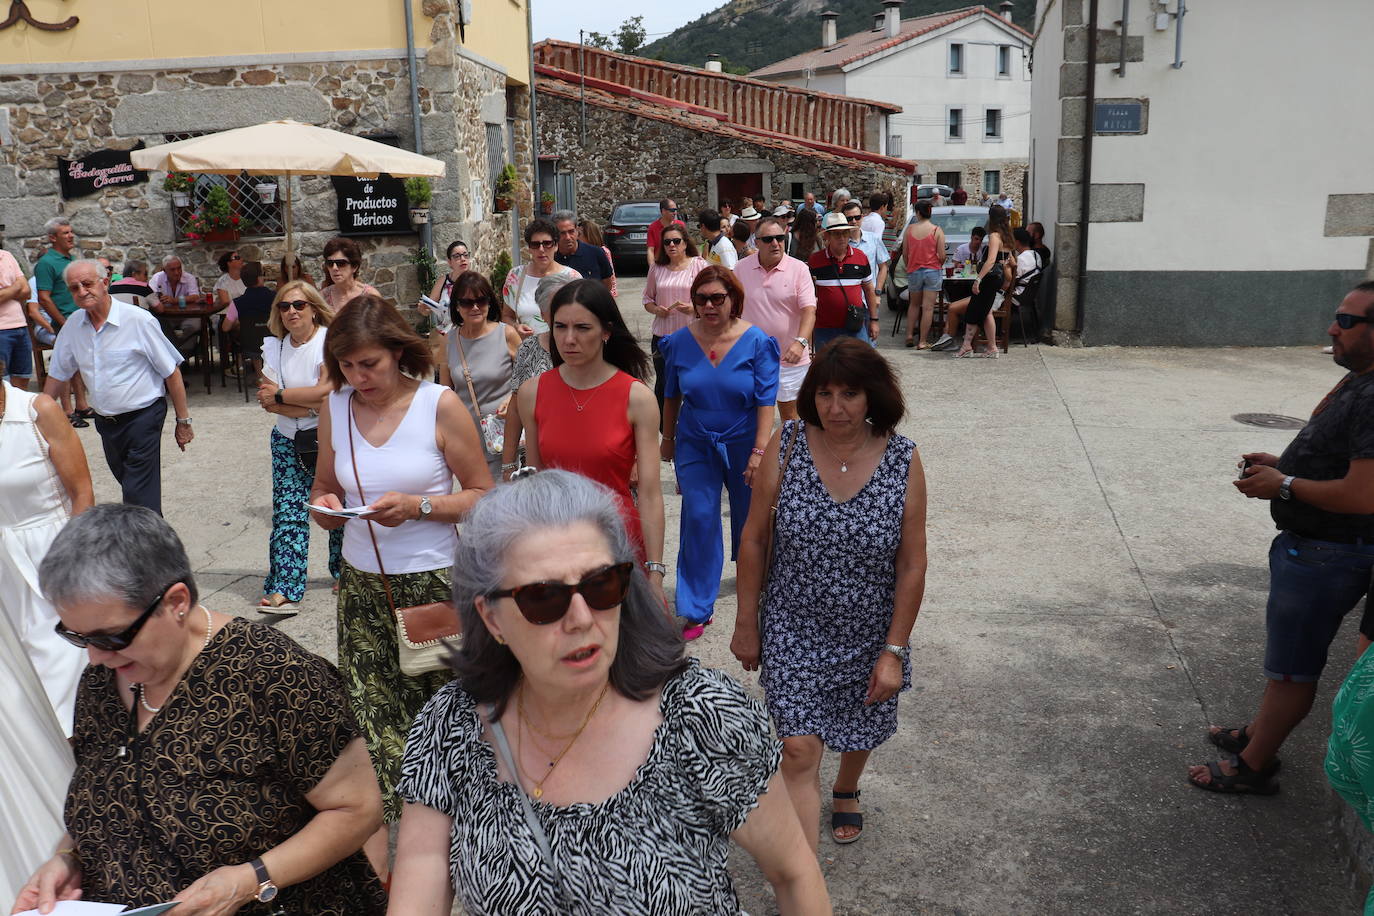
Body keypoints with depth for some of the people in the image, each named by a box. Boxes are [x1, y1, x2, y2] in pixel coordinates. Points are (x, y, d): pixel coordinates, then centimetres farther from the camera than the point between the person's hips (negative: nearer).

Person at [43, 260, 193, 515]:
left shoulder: (138, 320, -13)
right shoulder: (73, 325, 3)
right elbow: (58, 375, 14)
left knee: (140, 498, -10)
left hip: (143, 418, -6)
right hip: (105, 421, 6)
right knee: (129, 485, 16)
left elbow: (171, 372, -10)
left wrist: (183, 421, -8)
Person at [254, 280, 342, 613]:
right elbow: (268, 402, -4)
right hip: (289, 441, 3)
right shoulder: (273, 346, 5)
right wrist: (312, 404, -17)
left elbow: (328, 391, -20)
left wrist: (280, 394, -11)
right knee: (287, 512, -5)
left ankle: (344, 572, 28)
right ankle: (284, 590, -6)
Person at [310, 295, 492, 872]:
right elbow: (325, 490, 18)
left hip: (435, 585, -3)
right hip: (361, 584, 4)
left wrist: (418, 506, -17)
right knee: (370, 718, 2)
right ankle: (377, 835, 16)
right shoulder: (335, 407, 6)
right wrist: (324, 506, -5)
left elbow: (483, 496, -3)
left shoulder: (440, 405, -6)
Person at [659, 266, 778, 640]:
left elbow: (766, 402, -13)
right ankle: (695, 609, 2)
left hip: (743, 445, -1)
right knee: (698, 519, -6)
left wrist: (759, 451, -19)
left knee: (749, 517, 16)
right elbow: (671, 396, 8)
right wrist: (668, 439, 14)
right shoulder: (680, 342, -5)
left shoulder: (756, 342, -12)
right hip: (696, 445, 1)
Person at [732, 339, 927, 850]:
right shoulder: (787, 447, -13)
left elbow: (912, 566, -9)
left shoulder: (903, 461, -14)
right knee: (799, 750, -7)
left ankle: (846, 792, 59)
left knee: (860, 729, 24)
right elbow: (754, 540, -5)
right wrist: (746, 624, -1)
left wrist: (894, 651, -9)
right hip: (793, 630, -1)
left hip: (869, 634, 1)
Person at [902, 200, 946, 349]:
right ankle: (922, 342, 0)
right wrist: (938, 266, 13)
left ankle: (909, 335, 19)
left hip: (914, 271, 2)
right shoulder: (937, 230, -7)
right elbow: (942, 256, -8)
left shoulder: (909, 229, -2)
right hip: (933, 272, -2)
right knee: (928, 307, 1)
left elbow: (904, 254, 3)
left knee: (914, 304, 21)